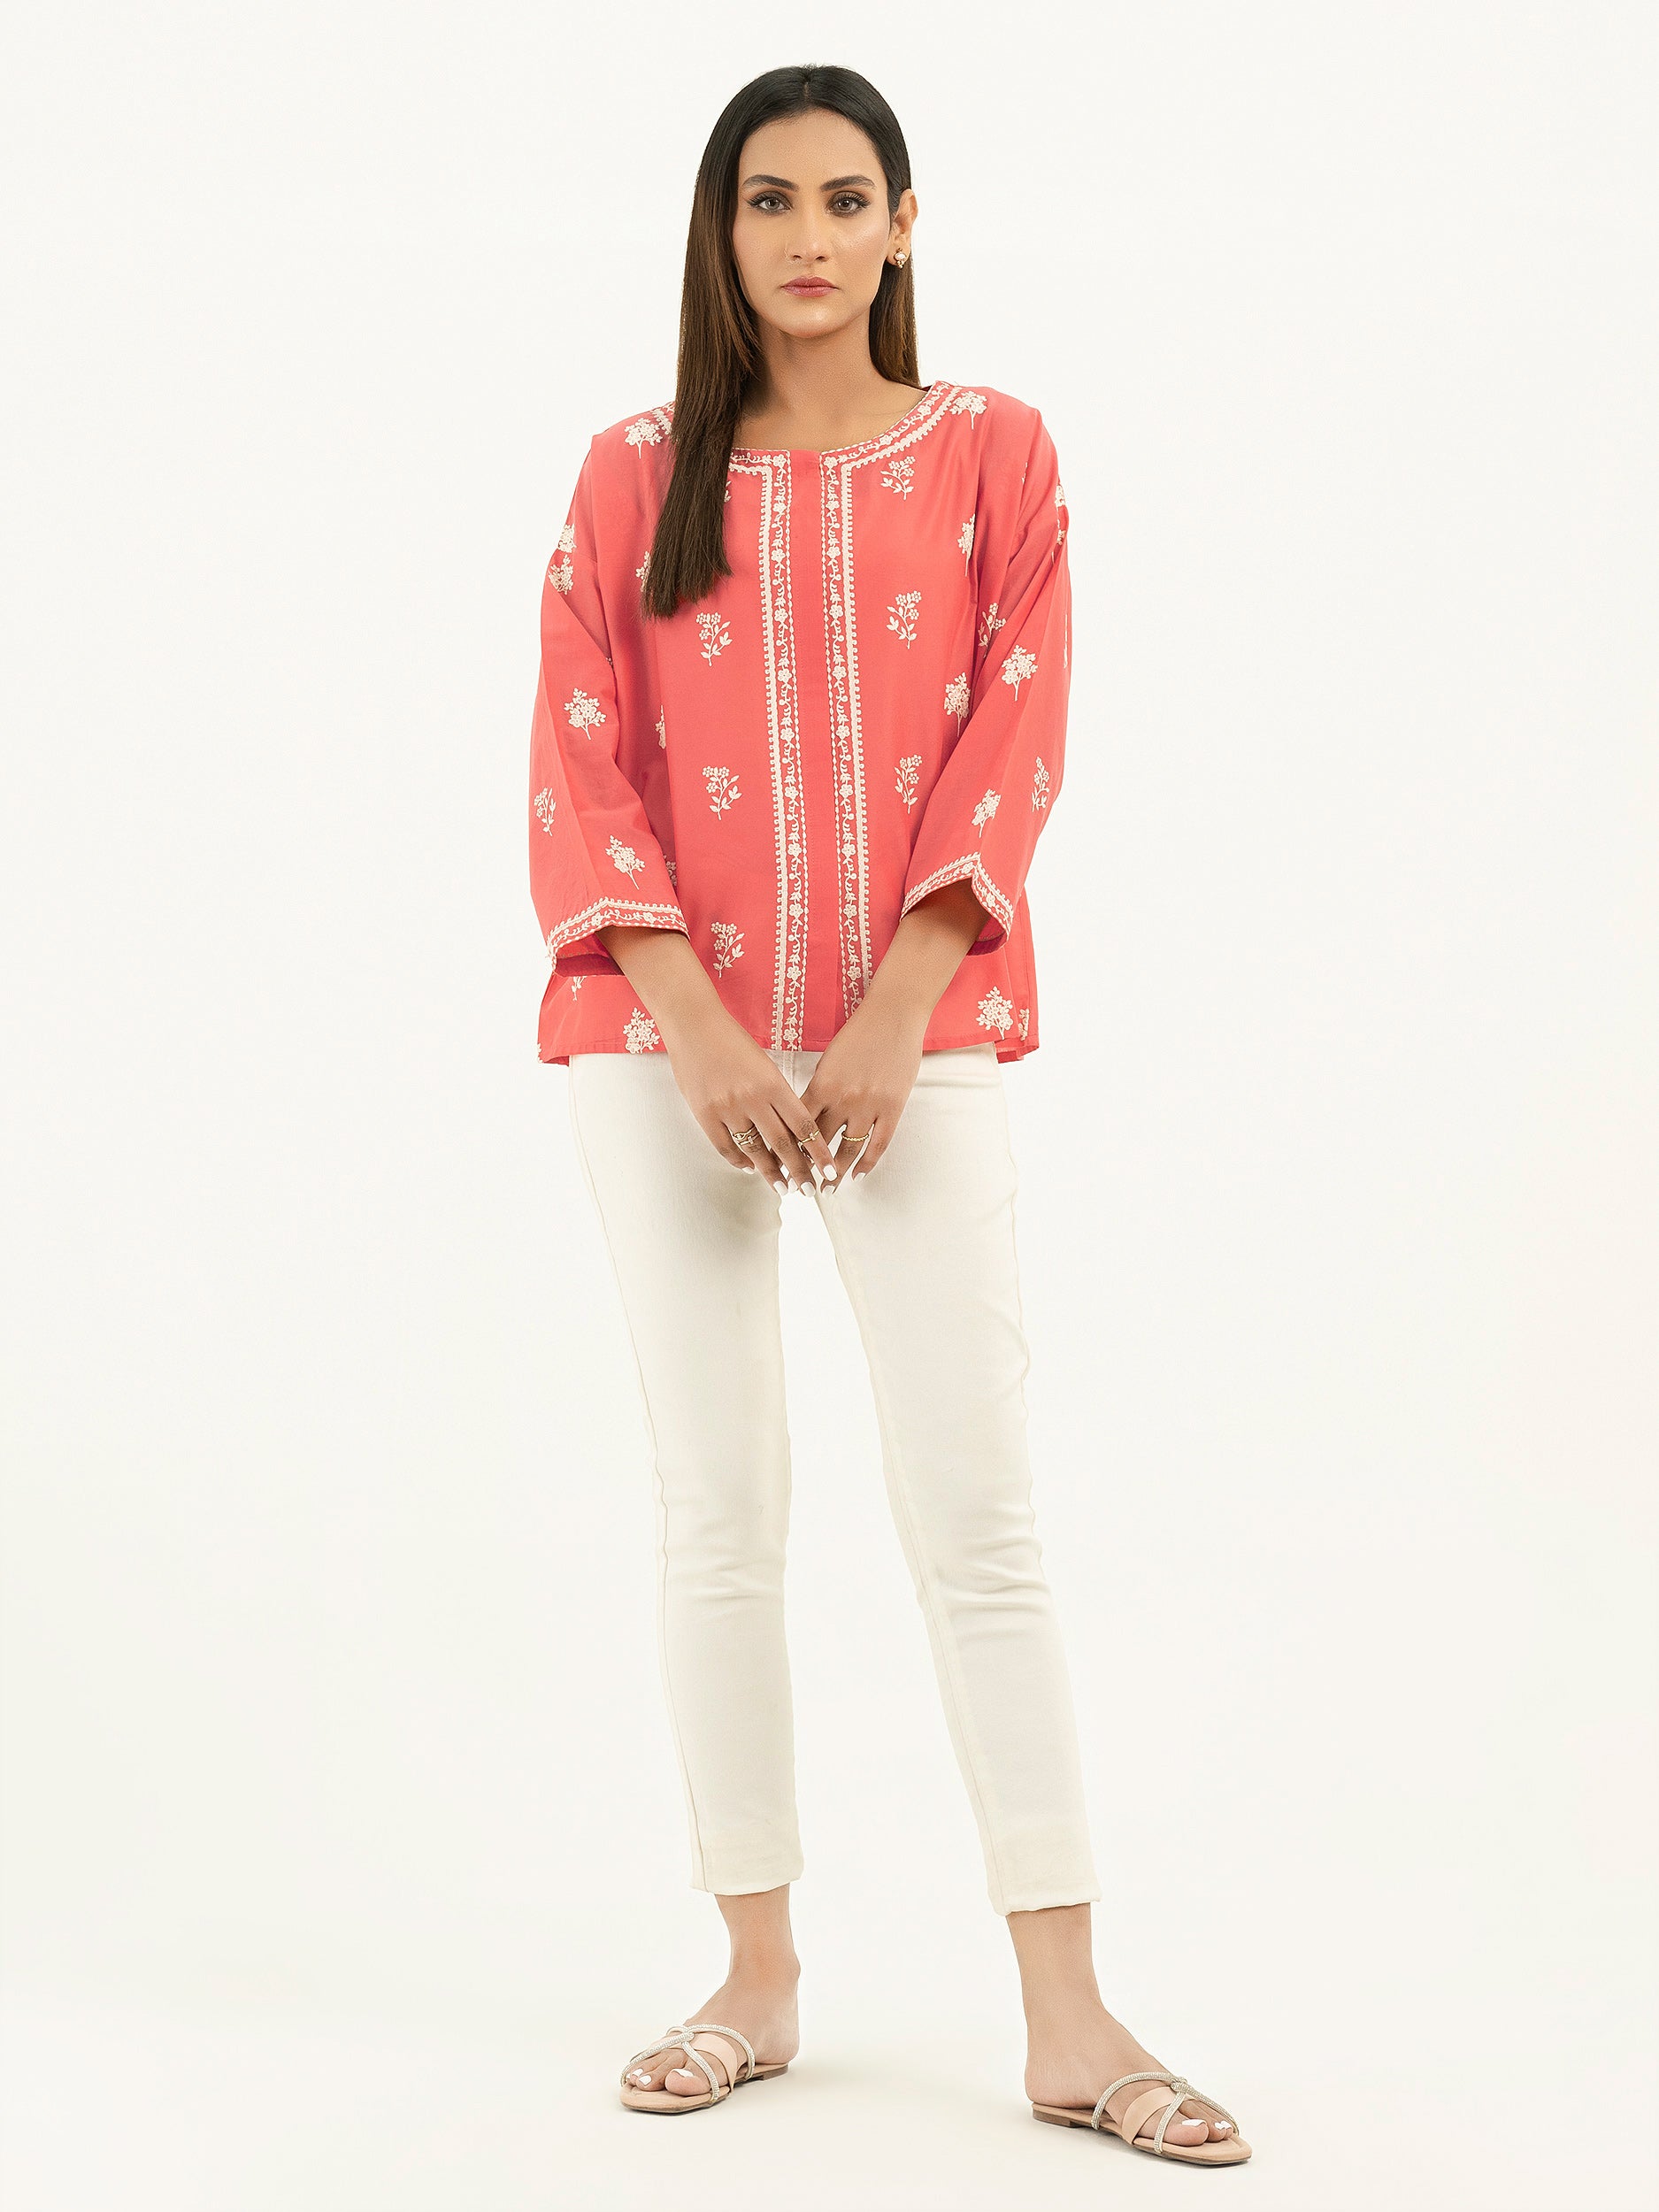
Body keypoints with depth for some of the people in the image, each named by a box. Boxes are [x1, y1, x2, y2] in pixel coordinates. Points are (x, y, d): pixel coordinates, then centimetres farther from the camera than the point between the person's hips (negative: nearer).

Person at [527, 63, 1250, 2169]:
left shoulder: (992, 454, 7)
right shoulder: (636, 476, 9)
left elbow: (1012, 750, -1)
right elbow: (580, 772, 2)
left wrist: (890, 1021, -12)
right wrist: (697, 1032, -11)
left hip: (915, 1037, -1)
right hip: (668, 1038, 2)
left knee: (978, 1517, -5)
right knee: (716, 1515, 4)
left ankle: (1067, 2023, 1)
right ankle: (757, 1980, 15)